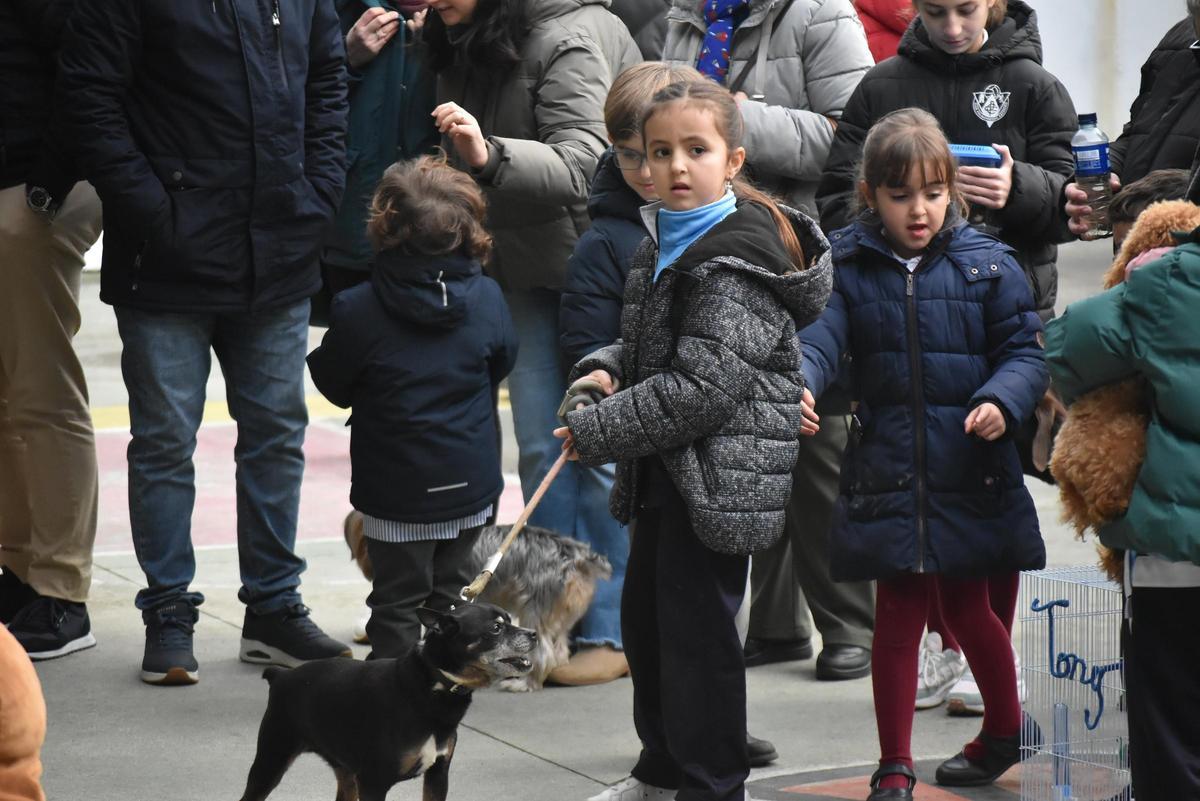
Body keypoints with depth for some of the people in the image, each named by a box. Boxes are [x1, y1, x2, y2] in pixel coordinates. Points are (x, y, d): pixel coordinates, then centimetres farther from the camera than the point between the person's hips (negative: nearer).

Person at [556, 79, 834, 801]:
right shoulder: (666, 241, 10)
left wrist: (597, 432, -19)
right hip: (669, 471, 10)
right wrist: (608, 369, 2)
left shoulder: (738, 259, -20)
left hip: (721, 475, -10)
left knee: (697, 628, -3)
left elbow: (703, 385, -25)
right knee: (645, 613, 19)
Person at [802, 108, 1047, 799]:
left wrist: (1002, 401, -18)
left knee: (967, 608, 13)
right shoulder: (848, 267, 1)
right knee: (898, 614, 3)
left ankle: (1006, 726, 39)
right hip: (887, 475, 0)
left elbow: (1025, 350, 2)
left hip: (972, 472, 0)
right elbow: (820, 337, -10)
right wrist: (797, 385, -31)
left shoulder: (987, 263, 0)